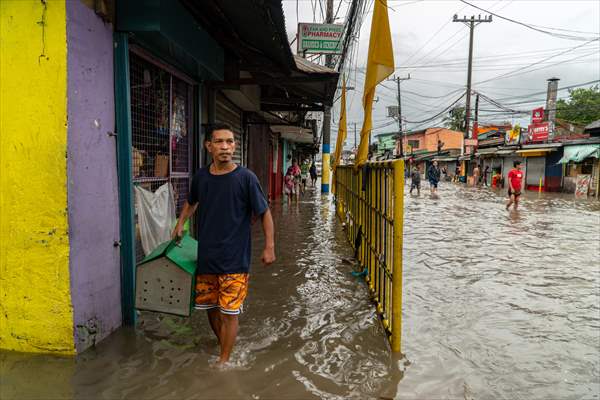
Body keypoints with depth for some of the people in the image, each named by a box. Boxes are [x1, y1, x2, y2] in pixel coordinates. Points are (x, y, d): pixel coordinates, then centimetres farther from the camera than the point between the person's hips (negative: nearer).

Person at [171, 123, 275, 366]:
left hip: (234, 259, -4)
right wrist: (180, 224, 16)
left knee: (229, 312, 3)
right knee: (209, 306, 18)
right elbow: (192, 202, 22)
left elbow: (264, 213, -6)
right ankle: (222, 345, 43)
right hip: (206, 256, 5)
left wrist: (269, 247, -8)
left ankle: (224, 360, 22)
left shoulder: (246, 177, -13)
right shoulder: (201, 177, 0)